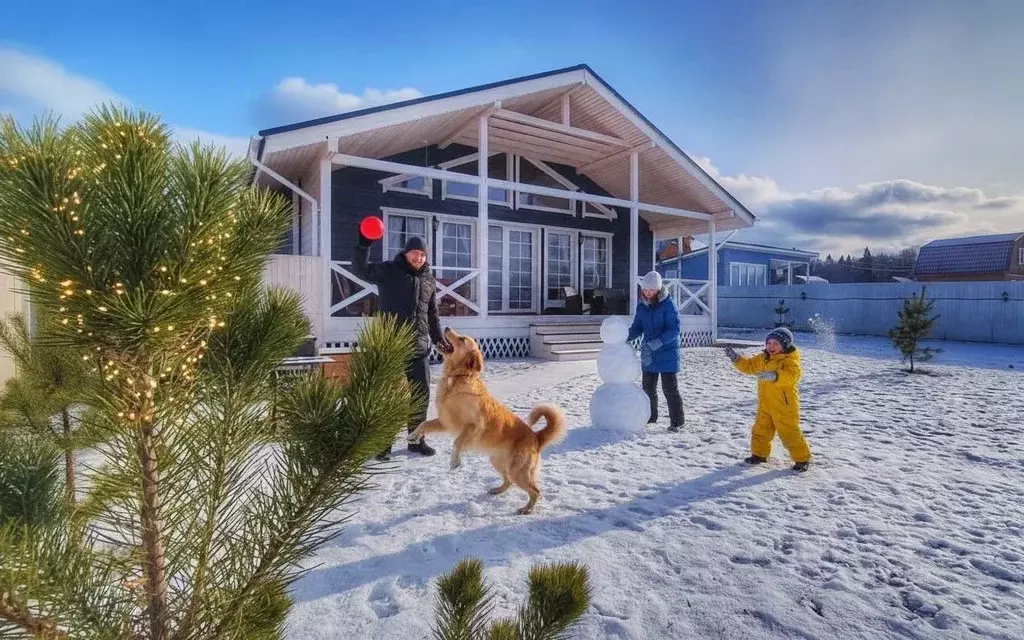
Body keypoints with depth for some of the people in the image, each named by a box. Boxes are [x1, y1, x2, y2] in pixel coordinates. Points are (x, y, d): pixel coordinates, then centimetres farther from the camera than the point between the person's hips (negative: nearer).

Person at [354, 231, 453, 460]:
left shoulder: (429, 281, 14)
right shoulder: (388, 271, 1)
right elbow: (360, 269, -13)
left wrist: (439, 339, 11)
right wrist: (364, 245, -27)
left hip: (419, 347, 5)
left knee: (421, 393, 9)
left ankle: (416, 439, 24)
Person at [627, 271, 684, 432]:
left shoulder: (668, 304, -14)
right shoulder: (641, 305, 3)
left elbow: (674, 329, -20)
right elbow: (637, 327, 10)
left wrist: (655, 343, -29)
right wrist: (627, 337, -11)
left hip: (667, 353, -6)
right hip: (648, 354, 6)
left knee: (670, 388, -2)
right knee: (648, 387, 14)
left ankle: (677, 421, 11)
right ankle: (650, 416, 32)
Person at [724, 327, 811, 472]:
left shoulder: (790, 360, -15)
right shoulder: (763, 358, 6)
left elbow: (791, 375, -32)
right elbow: (748, 366, 13)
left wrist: (774, 375, -46)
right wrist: (736, 358, -3)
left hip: (784, 406, -7)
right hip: (765, 405, 7)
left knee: (789, 433, 0)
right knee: (760, 430, 16)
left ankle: (802, 458, 18)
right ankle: (760, 454, 32)